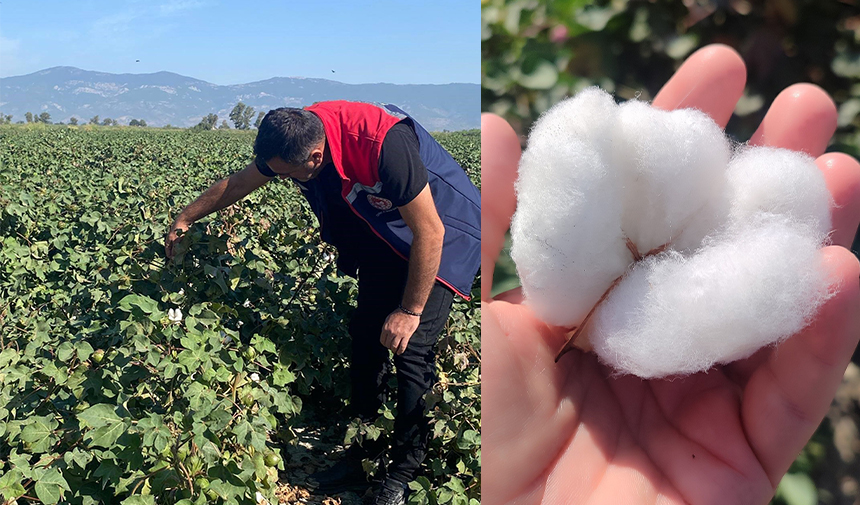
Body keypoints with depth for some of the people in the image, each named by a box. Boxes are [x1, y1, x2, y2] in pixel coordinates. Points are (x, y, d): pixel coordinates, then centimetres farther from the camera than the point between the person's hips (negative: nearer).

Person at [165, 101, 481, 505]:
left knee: (411, 349, -13)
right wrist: (185, 218, 18)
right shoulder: (295, 137, -14)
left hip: (444, 235, -7)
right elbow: (237, 184, 6)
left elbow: (429, 232, -29)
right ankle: (359, 459, 19)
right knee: (365, 338, 4)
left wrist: (410, 311, -21)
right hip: (386, 236, 7)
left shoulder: (385, 146, -38)